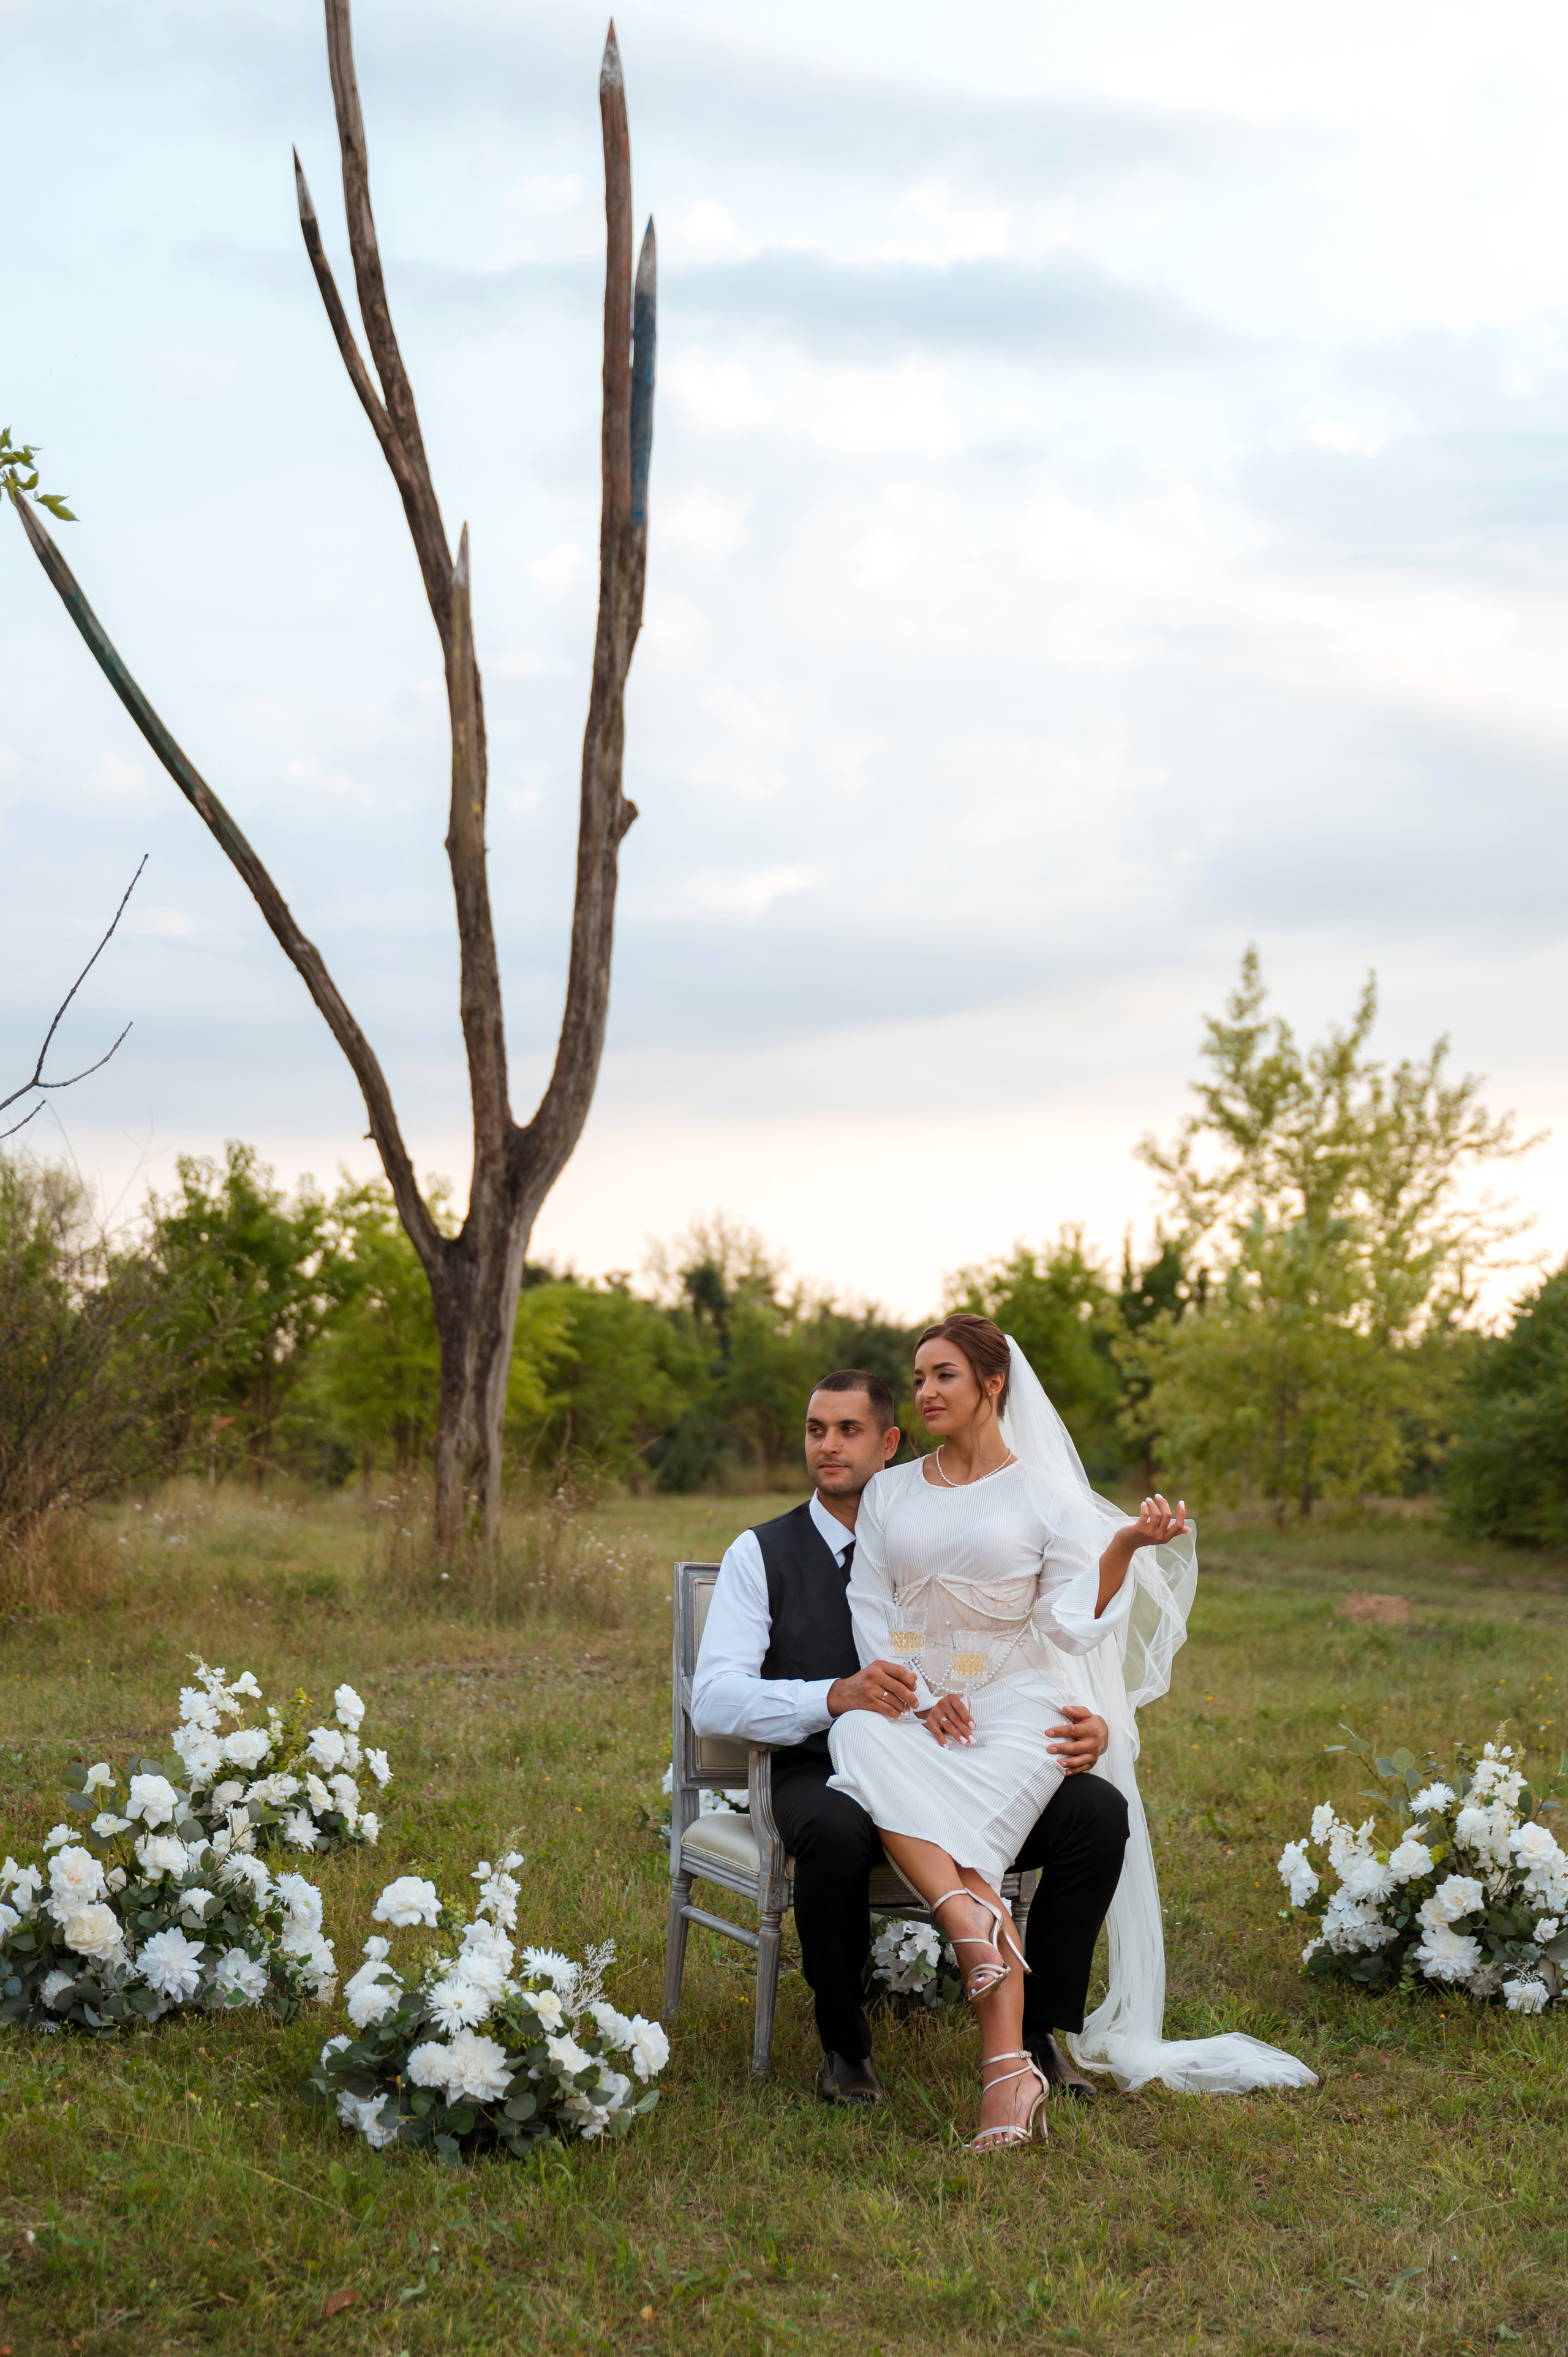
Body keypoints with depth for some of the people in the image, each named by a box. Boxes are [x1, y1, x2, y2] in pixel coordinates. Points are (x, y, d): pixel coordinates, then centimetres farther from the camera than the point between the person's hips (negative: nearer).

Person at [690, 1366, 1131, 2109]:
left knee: (1097, 1809, -21)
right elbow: (712, 1700, -11)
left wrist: (1080, 1729, -17)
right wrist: (837, 1696, -29)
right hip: (824, 1776, -3)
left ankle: (1037, 2030, -5)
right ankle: (844, 2045, -15)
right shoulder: (762, 1554, 3)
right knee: (837, 1832, -40)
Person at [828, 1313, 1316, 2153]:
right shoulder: (889, 1492, 16)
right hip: (911, 1701, 3)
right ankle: (984, 1932, -46)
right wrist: (921, 1698, -7)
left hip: (1014, 1704, -3)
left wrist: (1124, 1547, -15)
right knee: (859, 1739, -34)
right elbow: (868, 1613, 9)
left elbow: (1071, 1620, 0)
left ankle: (1006, 2071, -38)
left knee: (968, 1840, -30)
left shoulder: (1044, 1494, 8)